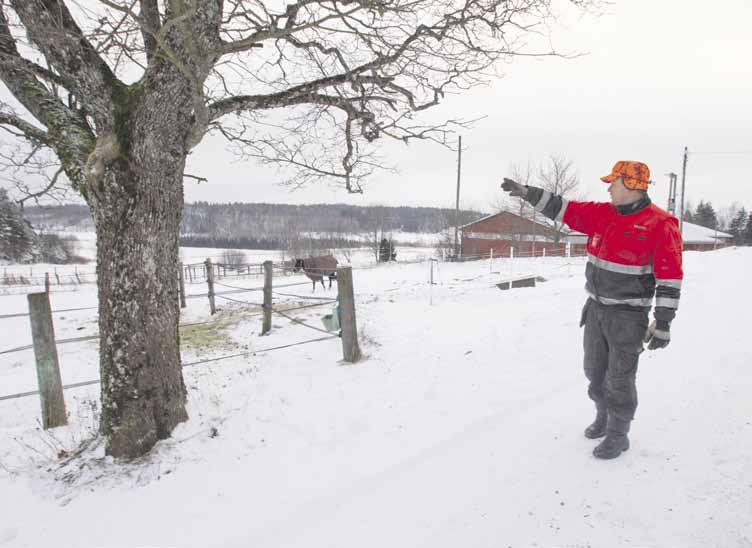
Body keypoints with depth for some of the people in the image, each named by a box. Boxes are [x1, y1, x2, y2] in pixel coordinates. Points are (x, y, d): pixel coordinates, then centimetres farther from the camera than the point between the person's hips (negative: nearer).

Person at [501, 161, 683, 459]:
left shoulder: (660, 224, -15)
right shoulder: (601, 213, 3)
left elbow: (670, 278, -15)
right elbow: (562, 208, 6)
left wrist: (663, 324, -16)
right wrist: (527, 192, -3)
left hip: (628, 314, -6)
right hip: (596, 308, 7)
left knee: (619, 378, 3)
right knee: (594, 370, 18)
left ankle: (618, 435, 22)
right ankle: (604, 417, 41)